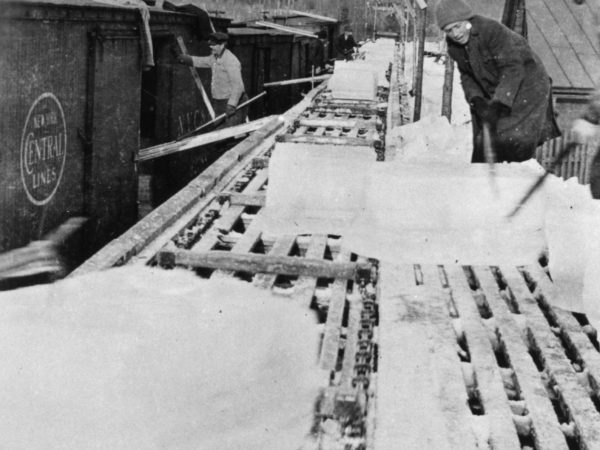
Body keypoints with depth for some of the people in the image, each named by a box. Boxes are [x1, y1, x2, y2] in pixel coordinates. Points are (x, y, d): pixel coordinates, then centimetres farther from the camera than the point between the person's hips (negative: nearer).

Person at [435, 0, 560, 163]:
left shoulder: (492, 30, -27)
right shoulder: (454, 46, -5)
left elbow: (512, 69, -31)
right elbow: (466, 76, 5)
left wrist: (498, 105, -39)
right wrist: (476, 99, -15)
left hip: (525, 81, -7)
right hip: (493, 90, 7)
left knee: (515, 140, -19)